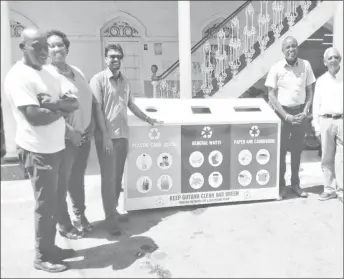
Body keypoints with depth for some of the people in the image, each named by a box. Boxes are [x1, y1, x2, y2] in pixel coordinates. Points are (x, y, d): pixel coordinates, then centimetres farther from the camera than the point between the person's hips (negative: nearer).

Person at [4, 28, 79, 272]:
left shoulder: (47, 74, 12)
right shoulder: (18, 76, -14)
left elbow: (74, 103, 6)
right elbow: (34, 116, -24)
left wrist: (55, 103, -14)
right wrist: (61, 110, -8)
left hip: (55, 147, 8)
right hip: (38, 151, -8)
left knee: (51, 201, 17)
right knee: (45, 204, 2)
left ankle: (50, 248, 32)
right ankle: (42, 257, 20)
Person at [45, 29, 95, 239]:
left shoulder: (77, 72, 11)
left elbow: (89, 100, 17)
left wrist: (91, 125, 5)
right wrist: (70, 132, -20)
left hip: (84, 136, 7)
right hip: (65, 139, -6)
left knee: (78, 179, 18)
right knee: (61, 183, 6)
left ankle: (80, 215, 34)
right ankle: (64, 224, 21)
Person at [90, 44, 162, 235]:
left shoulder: (125, 81, 12)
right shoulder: (98, 79, -7)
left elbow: (131, 104, 20)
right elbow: (97, 110, -12)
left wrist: (148, 119, 19)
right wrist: (105, 136, -16)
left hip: (123, 134, 6)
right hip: (107, 136, -6)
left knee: (118, 176, 13)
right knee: (109, 177, -1)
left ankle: (113, 211, 26)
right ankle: (111, 217, 10)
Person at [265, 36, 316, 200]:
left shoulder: (305, 65, 1)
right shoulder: (276, 68, -7)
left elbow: (310, 92, 7)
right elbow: (271, 96, -8)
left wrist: (305, 111, -6)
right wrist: (286, 116, -13)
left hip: (300, 113, 3)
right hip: (282, 112, -2)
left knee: (297, 149, 11)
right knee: (280, 149, 4)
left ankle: (295, 183, 25)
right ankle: (281, 185, 16)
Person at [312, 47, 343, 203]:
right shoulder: (321, 81, 10)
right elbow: (316, 104, 9)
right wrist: (317, 127, 4)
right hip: (326, 121, 2)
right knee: (327, 158, 6)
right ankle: (329, 189, 16)